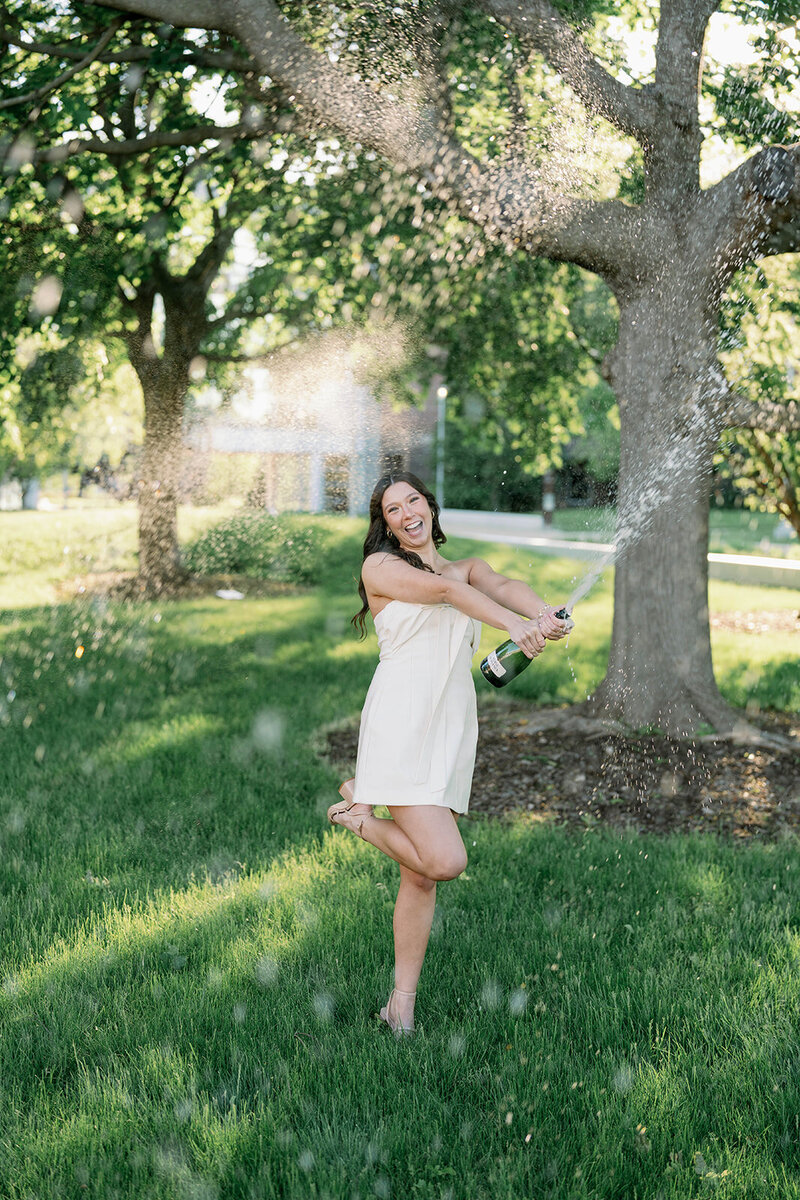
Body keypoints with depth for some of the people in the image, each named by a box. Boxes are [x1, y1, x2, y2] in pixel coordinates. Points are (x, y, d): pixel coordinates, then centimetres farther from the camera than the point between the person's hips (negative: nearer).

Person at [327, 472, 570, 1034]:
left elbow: (503, 586, -3)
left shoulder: (468, 567, 20)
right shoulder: (379, 567, 6)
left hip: (452, 726, 5)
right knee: (445, 859, -17)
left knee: (422, 874, 3)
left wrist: (545, 615, -27)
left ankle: (403, 1002, 14)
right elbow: (443, 589, -11)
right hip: (402, 720, -5)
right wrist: (513, 625, -27)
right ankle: (360, 813, 9)